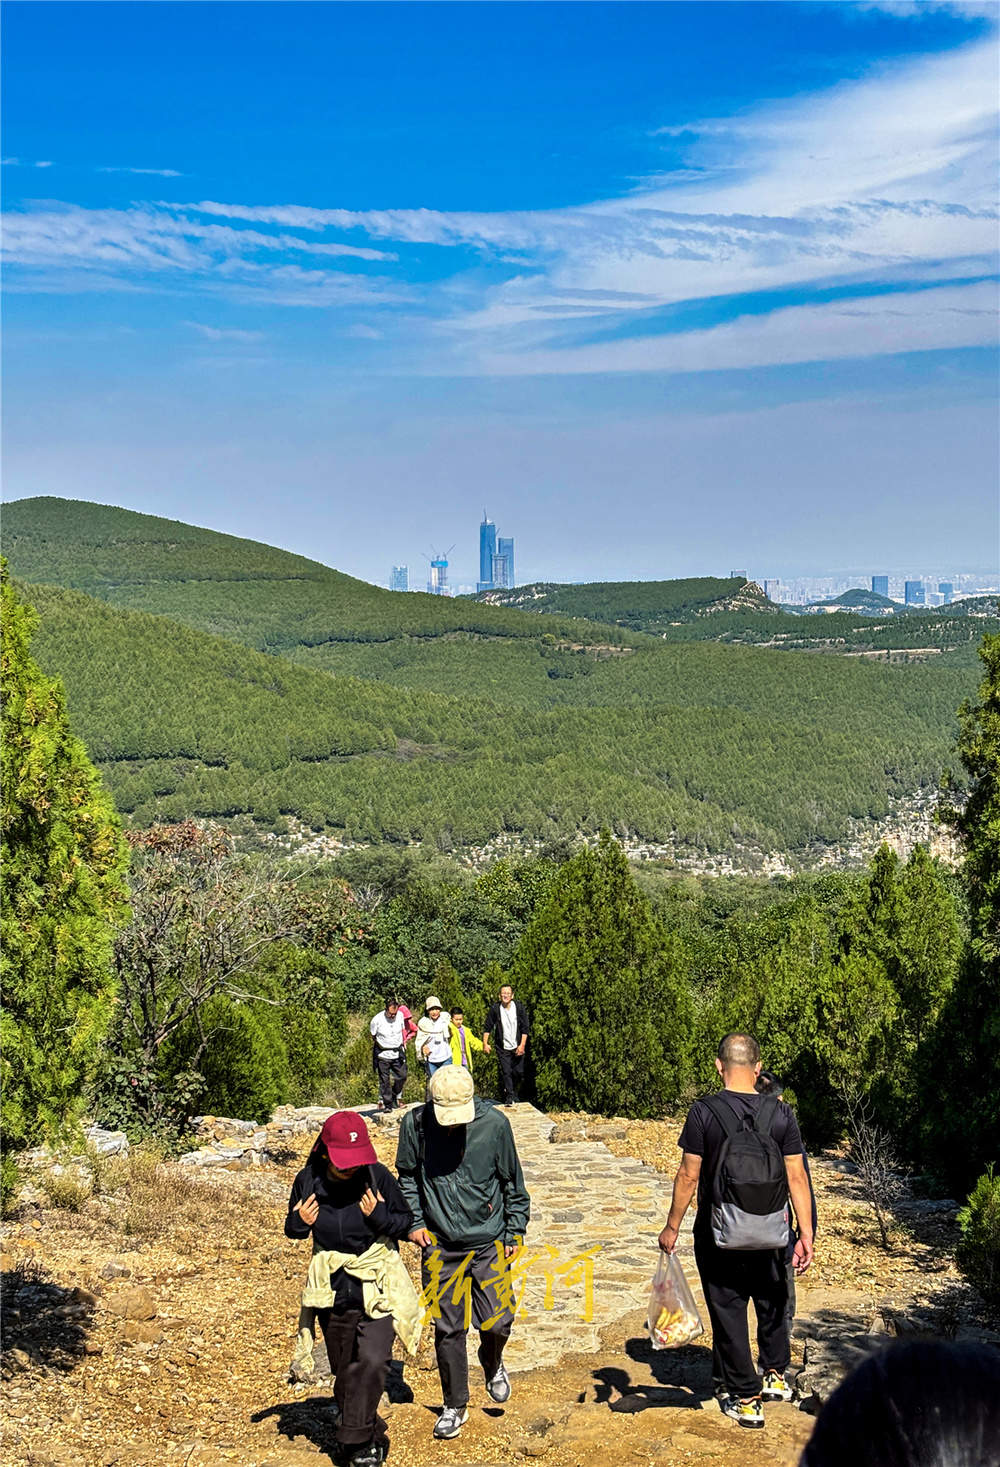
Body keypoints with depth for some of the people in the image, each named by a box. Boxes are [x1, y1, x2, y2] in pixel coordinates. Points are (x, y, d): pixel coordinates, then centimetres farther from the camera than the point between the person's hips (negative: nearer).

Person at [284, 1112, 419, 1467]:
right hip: (332, 1289, 3)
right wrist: (299, 1222, -14)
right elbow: (293, 1229, 8)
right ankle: (372, 1437, 30)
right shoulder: (308, 1181, -8)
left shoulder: (378, 1177, -14)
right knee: (344, 1370, 12)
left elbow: (406, 1222, -3)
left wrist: (380, 1216, -22)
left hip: (377, 1286, -3)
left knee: (371, 1361, -18)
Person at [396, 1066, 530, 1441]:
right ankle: (455, 1406, 25)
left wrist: (515, 1230, 6)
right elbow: (406, 1176, 9)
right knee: (448, 1329, 5)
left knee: (497, 1323, -2)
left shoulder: (494, 1123, -11)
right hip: (439, 1245, 1)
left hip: (489, 1243, -1)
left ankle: (492, 1362, 34)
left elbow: (512, 1181, 3)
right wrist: (414, 1221, 2)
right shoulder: (415, 1123, -9)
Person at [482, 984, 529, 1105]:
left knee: (518, 1073, 3)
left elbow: (525, 1029, -4)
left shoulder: (519, 1008, -6)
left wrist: (522, 1045, -11)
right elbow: (488, 1027, 3)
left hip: (517, 1047, 1)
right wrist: (485, 1043, -4)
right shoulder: (495, 1009, -6)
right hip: (502, 1048, -1)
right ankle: (509, 1097, -1)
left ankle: (514, 1094, 26)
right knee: (506, 1073, -8)